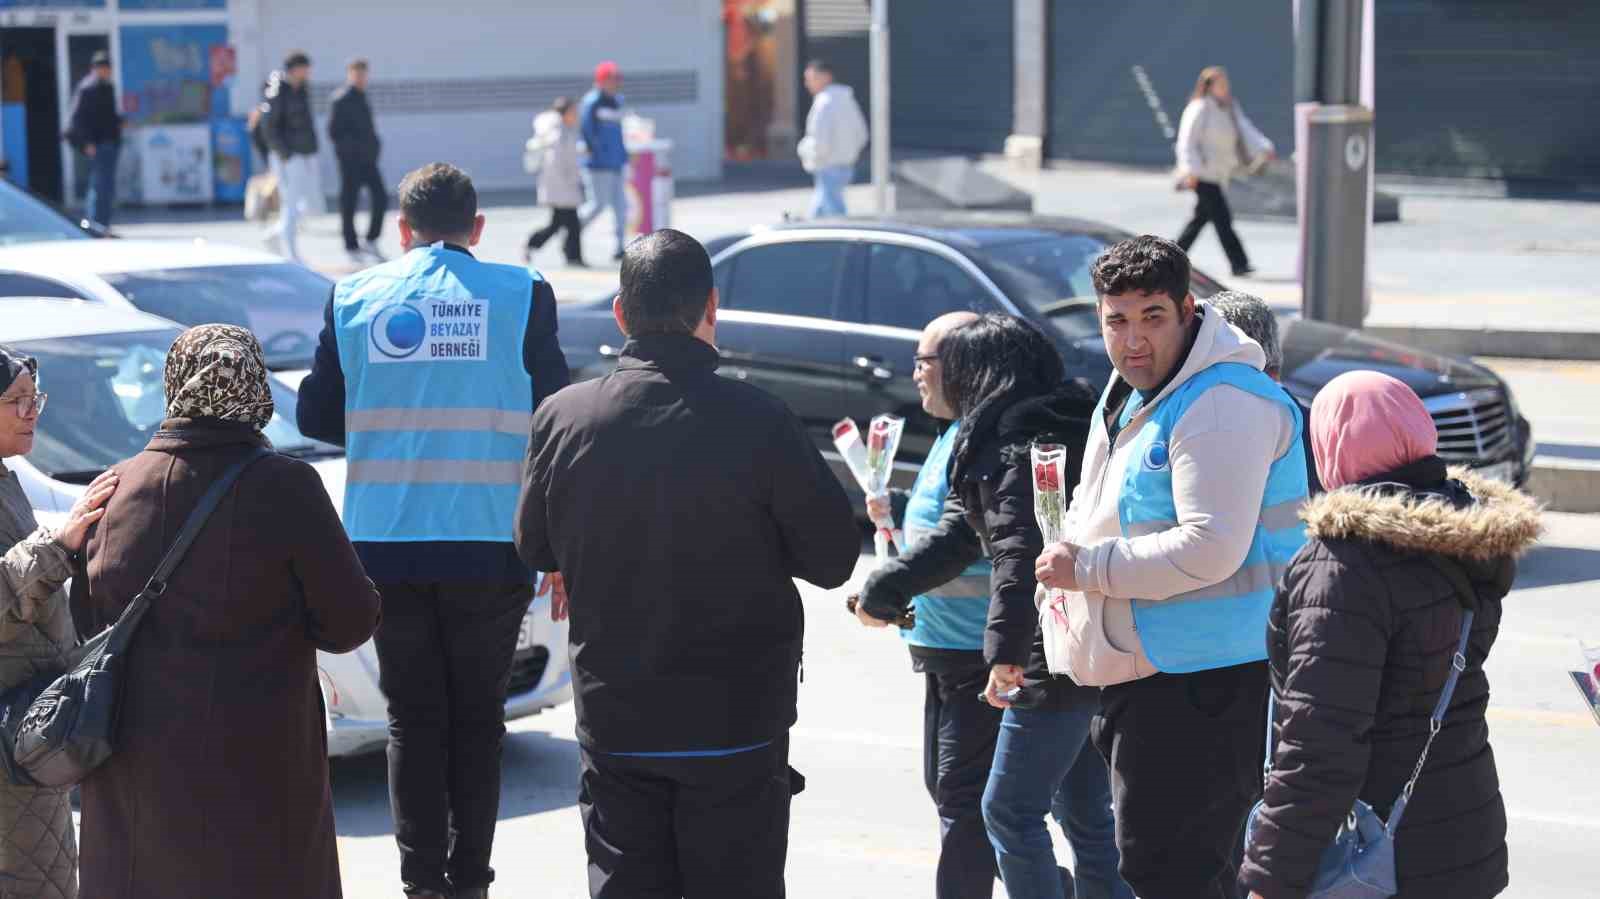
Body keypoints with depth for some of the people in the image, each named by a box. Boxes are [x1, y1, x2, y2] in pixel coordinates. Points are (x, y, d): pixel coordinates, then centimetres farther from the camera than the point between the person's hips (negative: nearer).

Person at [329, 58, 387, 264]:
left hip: (367, 159, 8)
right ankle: (352, 247, 8)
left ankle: (371, 241, 11)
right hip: (350, 160, -8)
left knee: (381, 197, 2)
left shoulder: (361, 98, 15)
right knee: (349, 202, 1)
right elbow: (334, 132, -14)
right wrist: (354, 147, -17)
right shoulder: (342, 100, -10)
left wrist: (374, 144, 7)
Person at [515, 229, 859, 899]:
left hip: (614, 725, 3)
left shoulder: (561, 417, -6)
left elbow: (535, 547, 9)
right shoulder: (758, 422, -16)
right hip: (736, 723, -3)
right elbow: (833, 558, -8)